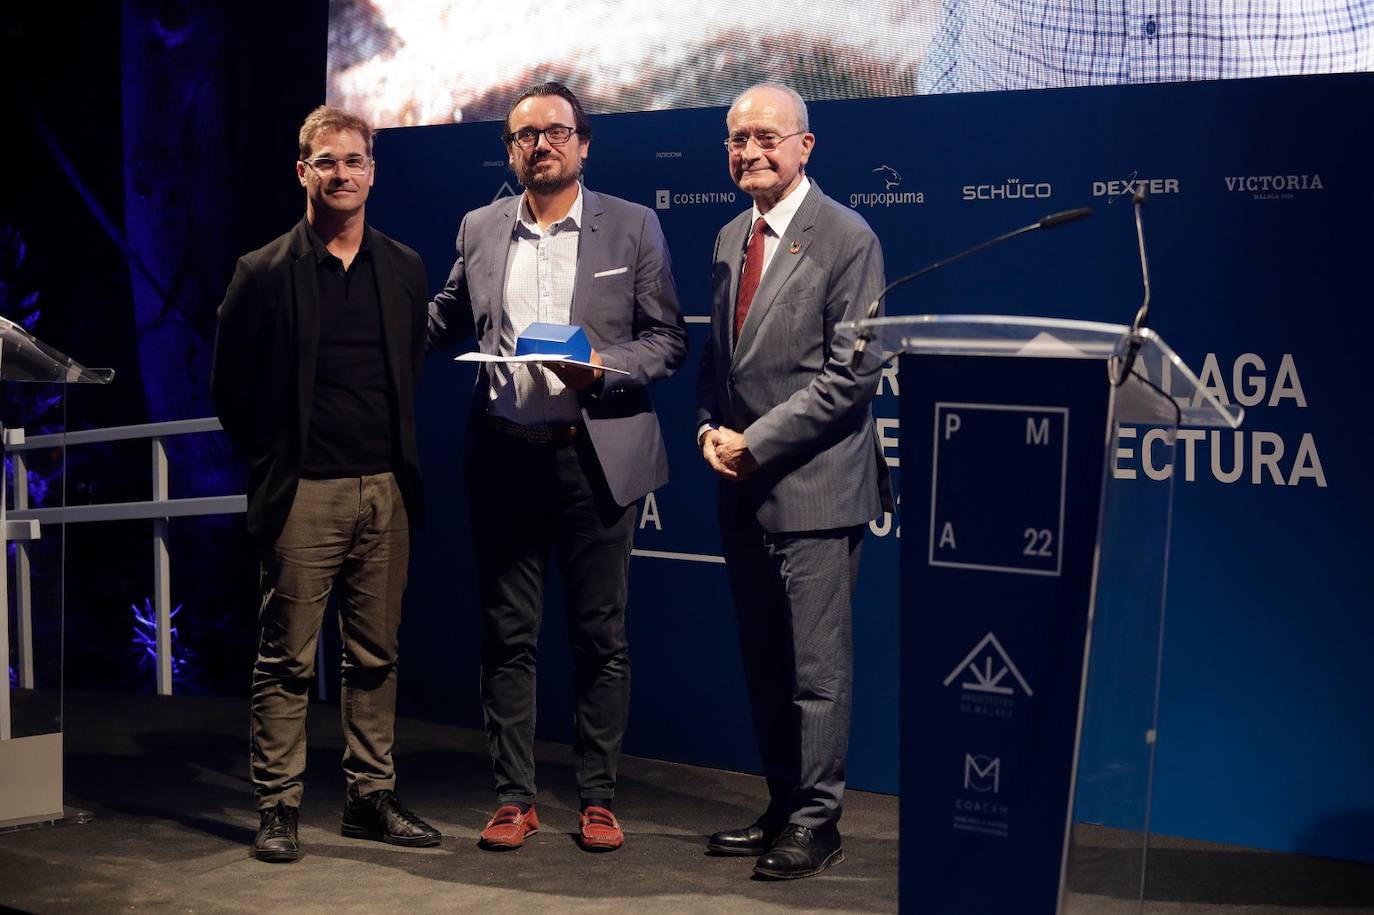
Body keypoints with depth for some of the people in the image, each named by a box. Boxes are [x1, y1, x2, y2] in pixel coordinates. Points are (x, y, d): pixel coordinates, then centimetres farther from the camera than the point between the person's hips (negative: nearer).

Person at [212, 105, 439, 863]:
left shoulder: (405, 269, 10)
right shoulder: (264, 273, -1)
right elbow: (230, 389, 4)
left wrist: (403, 461, 9)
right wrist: (272, 465, 5)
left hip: (385, 489, 4)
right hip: (304, 492, -4)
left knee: (376, 656, 9)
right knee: (287, 659, 1)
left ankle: (371, 798, 19)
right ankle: (277, 808, 9)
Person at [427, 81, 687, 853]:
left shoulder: (633, 226, 1)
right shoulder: (480, 230, 10)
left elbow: (669, 339, 0)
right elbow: (444, 322, 20)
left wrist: (602, 368, -16)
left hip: (595, 456, -2)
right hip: (506, 457, 3)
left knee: (601, 636, 4)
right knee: (509, 636, 7)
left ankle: (599, 799, 15)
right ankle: (515, 797, 16)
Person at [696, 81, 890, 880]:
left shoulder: (846, 239, -9)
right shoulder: (730, 239, 14)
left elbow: (853, 373, -15)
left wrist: (757, 442, -15)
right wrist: (711, 431, 1)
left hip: (814, 486, -7)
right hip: (743, 487, 8)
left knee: (816, 666, -2)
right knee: (765, 663, 13)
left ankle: (816, 823, 7)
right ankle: (783, 807, 24)